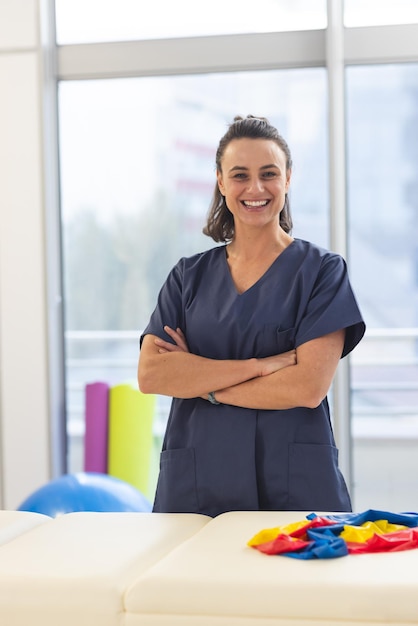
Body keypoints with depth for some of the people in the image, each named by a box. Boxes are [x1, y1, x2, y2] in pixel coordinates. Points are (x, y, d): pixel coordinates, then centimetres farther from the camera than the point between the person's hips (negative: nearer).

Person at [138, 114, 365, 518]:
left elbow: (308, 386, -11)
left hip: (295, 488, -2)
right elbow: (150, 375, -5)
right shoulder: (189, 276, 10)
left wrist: (198, 382, -6)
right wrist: (261, 364, -13)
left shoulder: (321, 270, 1)